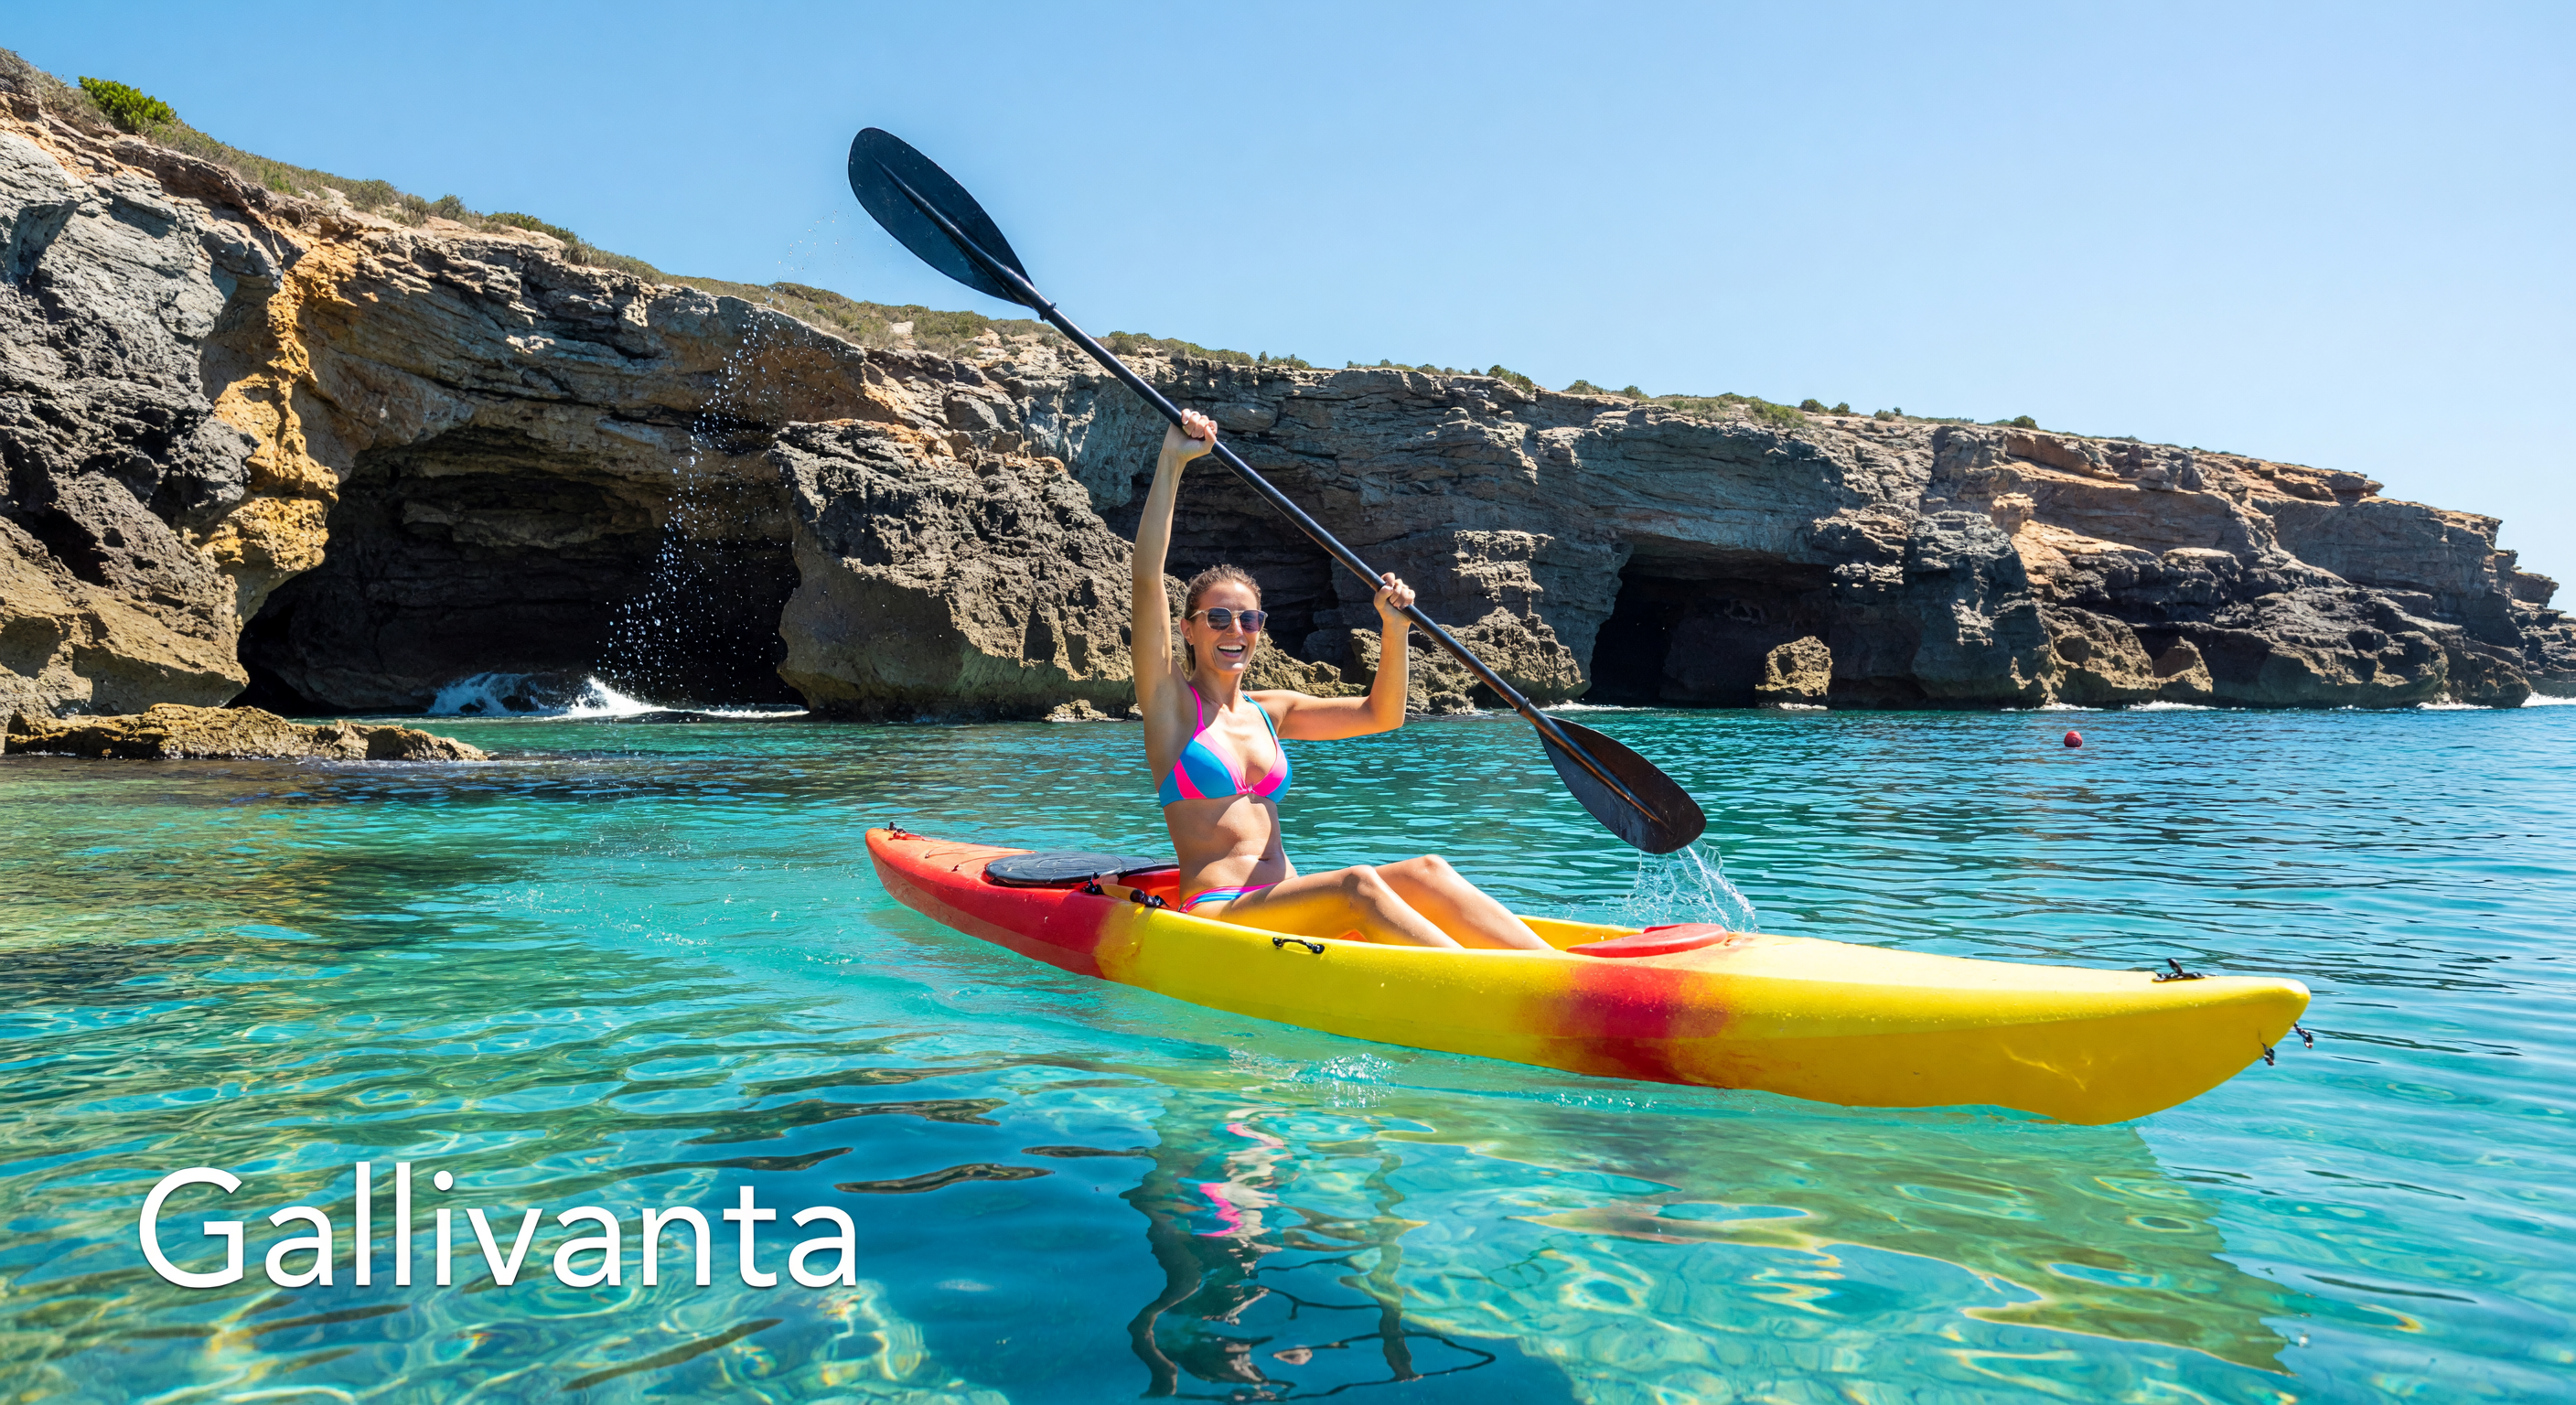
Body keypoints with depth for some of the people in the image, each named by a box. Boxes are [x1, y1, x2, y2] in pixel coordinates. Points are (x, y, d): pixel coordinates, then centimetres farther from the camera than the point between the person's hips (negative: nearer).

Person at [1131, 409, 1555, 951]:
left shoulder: (1267, 711, 19)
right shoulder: (1171, 701, 3)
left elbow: (1381, 714, 20)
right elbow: (1147, 579, -8)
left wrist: (1394, 629, 3)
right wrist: (1172, 461, -12)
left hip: (1287, 909, 6)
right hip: (1213, 912, -6)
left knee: (1426, 872, -19)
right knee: (1356, 885, -31)